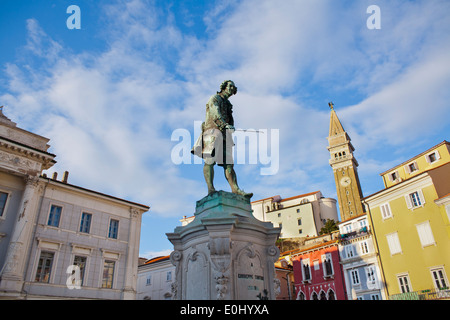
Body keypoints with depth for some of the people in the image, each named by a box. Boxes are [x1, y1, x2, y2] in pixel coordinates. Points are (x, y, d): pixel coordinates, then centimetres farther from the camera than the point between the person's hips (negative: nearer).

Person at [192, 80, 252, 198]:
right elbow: (215, 114, -12)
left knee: (229, 163, -6)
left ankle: (236, 189, -17)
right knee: (210, 160, -16)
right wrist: (225, 124, -28)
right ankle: (211, 189, -23)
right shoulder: (214, 99, 8)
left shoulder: (228, 104, 31)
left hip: (224, 134, 7)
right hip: (213, 131, -7)